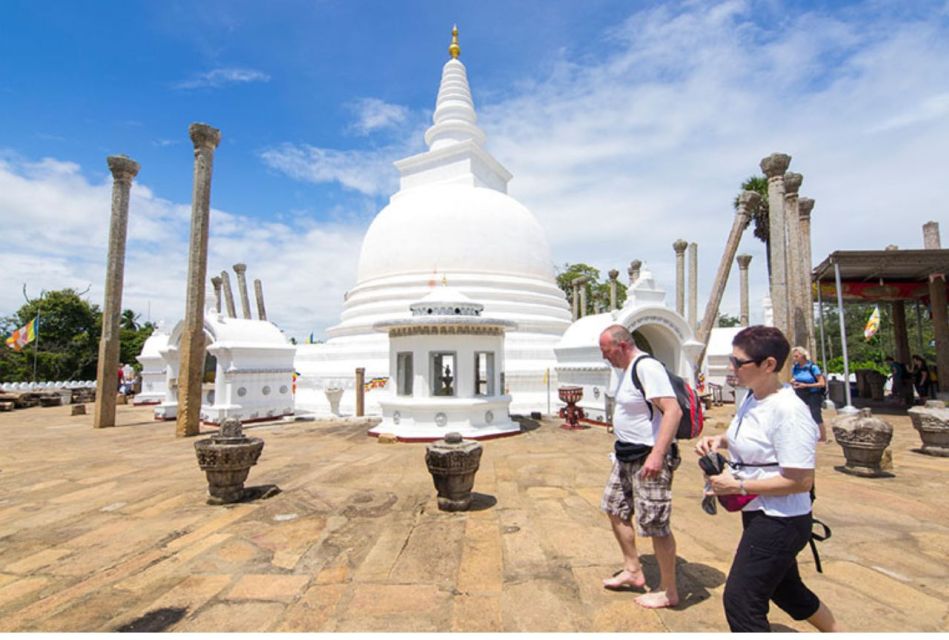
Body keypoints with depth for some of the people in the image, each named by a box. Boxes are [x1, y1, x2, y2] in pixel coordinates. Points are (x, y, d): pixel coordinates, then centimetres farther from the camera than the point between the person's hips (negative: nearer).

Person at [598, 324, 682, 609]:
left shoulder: (647, 368, -21)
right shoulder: (626, 370, 9)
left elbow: (673, 410, -28)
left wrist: (657, 455, -31)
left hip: (649, 458, -10)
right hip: (626, 456, 10)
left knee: (655, 524, 2)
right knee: (615, 510, 19)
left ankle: (668, 592, 22)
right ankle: (633, 571, 36)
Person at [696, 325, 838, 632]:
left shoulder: (788, 411, -25)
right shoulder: (752, 399, 2)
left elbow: (801, 481, -26)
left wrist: (738, 486, -24)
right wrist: (719, 440, 0)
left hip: (779, 523, -9)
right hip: (759, 514, 9)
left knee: (740, 601, -2)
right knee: (785, 589, 28)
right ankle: (835, 631, 52)